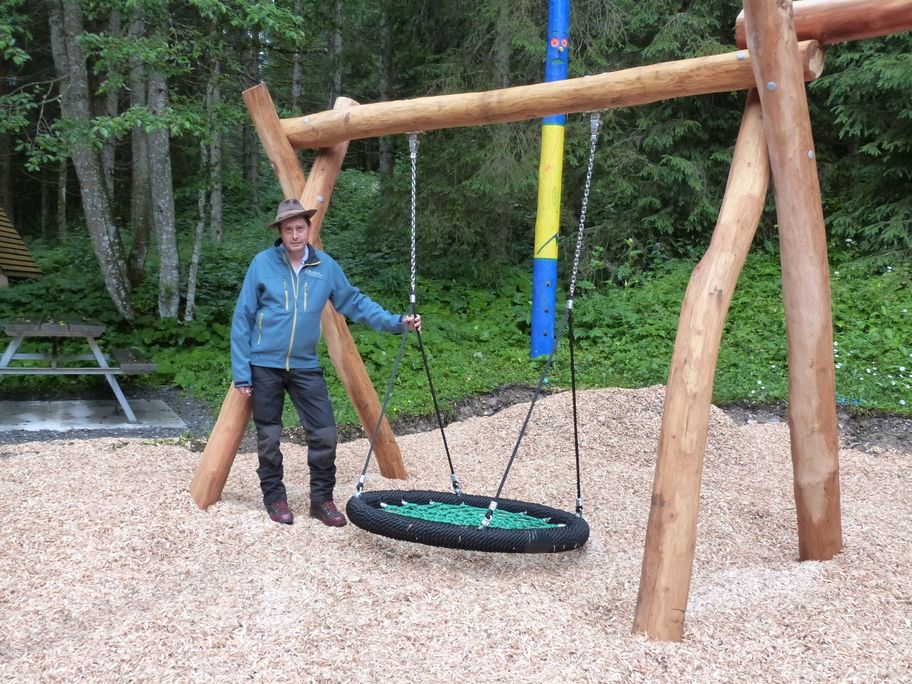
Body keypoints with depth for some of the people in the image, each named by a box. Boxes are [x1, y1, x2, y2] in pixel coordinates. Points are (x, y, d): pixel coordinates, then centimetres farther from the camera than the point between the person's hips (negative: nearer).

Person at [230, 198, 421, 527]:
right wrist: (241, 370, -7)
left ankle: (322, 499, 14)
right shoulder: (263, 263, -7)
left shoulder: (325, 266, 0)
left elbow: (355, 302, 8)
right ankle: (274, 497, 24)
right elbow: (242, 318, -4)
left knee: (325, 433, -4)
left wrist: (396, 322, -2)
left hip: (305, 365, 2)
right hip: (265, 364, -2)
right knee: (269, 437, 4)